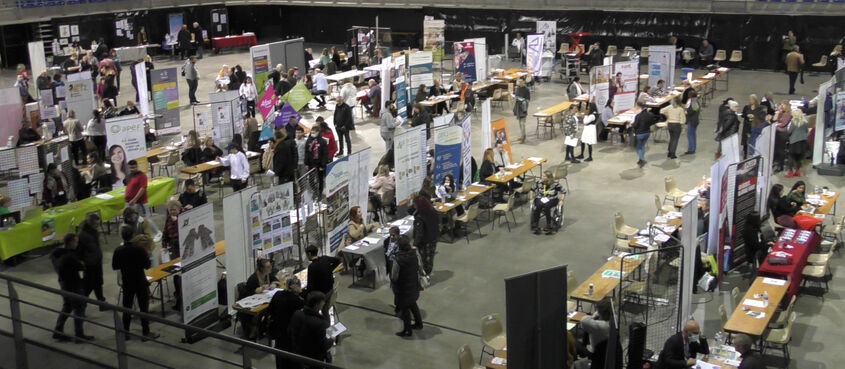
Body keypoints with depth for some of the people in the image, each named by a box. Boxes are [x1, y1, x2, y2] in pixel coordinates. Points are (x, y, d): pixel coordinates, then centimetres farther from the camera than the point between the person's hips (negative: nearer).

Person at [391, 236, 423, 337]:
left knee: (404, 309, 11)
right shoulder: (414, 254, -13)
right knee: (413, 305, 28)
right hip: (414, 286, 6)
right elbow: (418, 269, 1)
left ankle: (407, 331, 24)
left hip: (403, 288, -6)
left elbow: (394, 277, -22)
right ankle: (418, 323, 43)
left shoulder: (398, 260, -31)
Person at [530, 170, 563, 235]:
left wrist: (561, 200, -6)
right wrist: (532, 198, 11)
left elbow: (563, 192, 2)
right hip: (540, 199, 2)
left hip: (552, 200, -2)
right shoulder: (539, 183, 2)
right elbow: (532, 190, 17)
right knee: (538, 206, -34)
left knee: (546, 206, -37)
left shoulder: (555, 184, -6)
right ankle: (535, 225, -30)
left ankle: (548, 226, -31)